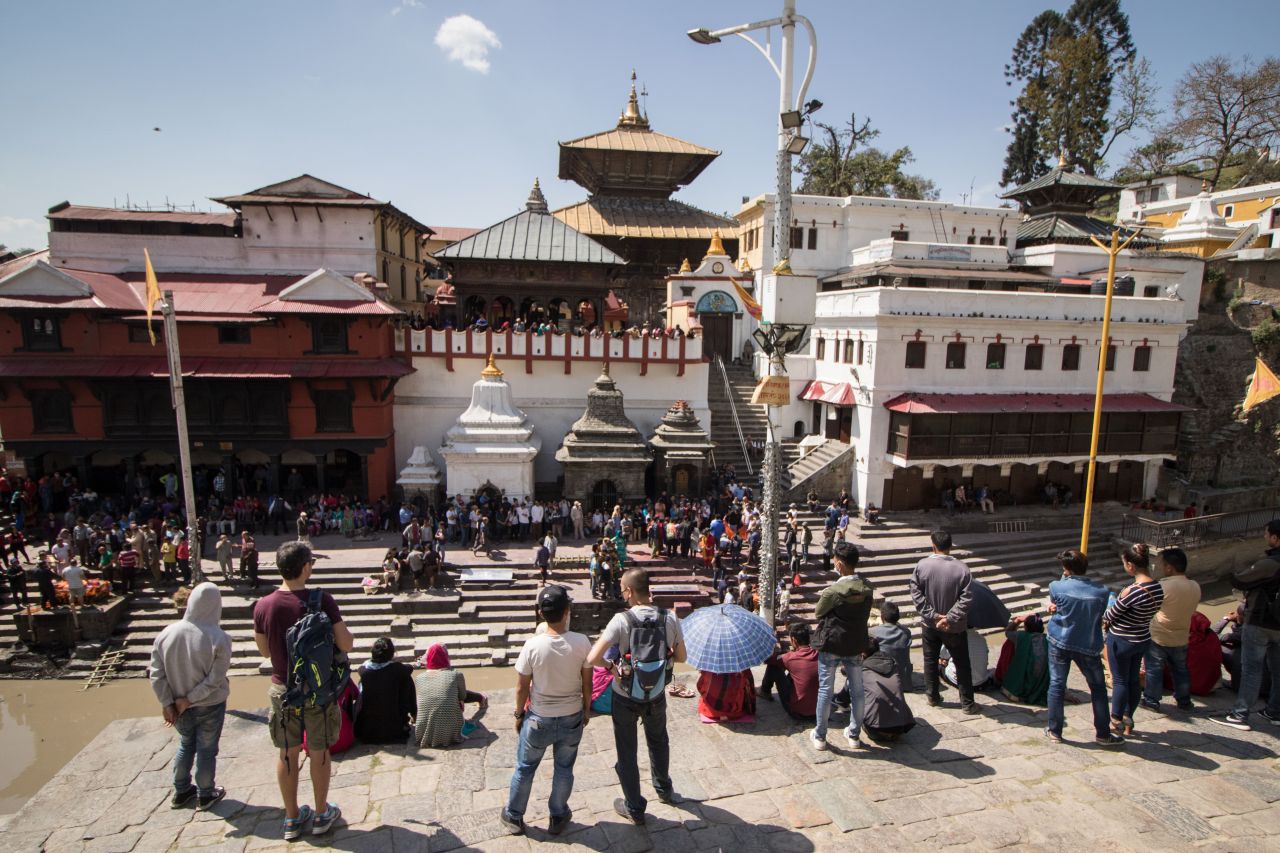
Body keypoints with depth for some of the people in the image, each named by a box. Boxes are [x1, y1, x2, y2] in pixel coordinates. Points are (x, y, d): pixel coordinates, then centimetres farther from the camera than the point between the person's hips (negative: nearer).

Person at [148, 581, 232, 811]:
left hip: (178, 707, 4)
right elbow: (215, 679, -22)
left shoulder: (167, 633, -12)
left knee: (186, 744, 26)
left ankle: (181, 792, 40)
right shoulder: (219, 639, -23)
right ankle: (205, 796, 30)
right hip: (210, 706, -4)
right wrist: (189, 699, -10)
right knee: (207, 750, 14)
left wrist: (167, 703, -3)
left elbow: (156, 674, -8)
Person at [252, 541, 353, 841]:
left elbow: (264, 650, 5)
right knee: (318, 752, 14)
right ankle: (322, 814, 29)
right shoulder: (321, 600, -20)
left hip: (282, 689, 3)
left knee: (287, 753, 17)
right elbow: (346, 644, -16)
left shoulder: (263, 606, -9)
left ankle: (292, 817, 31)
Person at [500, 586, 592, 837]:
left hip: (539, 719, -1)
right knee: (564, 769, 22)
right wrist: (587, 709, 10)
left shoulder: (533, 645, -23)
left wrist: (518, 714, 6)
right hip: (572, 718, 1)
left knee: (524, 768, 21)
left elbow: (522, 687, -11)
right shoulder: (582, 642, -19)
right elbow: (587, 683, -7)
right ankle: (558, 817, 38)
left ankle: (513, 817, 39)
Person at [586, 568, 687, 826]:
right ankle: (664, 789, 51)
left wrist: (611, 666, -8)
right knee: (658, 742, 31)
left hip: (625, 698, -3)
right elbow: (681, 657, -2)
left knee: (627, 753, 18)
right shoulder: (669, 618, -15)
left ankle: (635, 809, 33)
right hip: (657, 696, 3)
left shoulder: (621, 620, -24)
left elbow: (593, 659, -28)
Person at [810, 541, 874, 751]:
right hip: (856, 645, 5)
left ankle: (819, 736, 16)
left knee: (825, 690, 7)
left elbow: (818, 613, -8)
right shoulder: (866, 589, -5)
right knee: (856, 690, 15)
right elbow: (865, 614, 8)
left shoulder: (833, 591, -22)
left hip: (831, 645, -5)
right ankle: (854, 735, 27)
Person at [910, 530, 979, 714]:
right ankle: (967, 703, 19)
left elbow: (916, 593, -13)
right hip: (954, 627, -1)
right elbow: (966, 599, -19)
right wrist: (949, 618, -18)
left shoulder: (922, 565, -13)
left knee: (930, 661, 17)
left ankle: (932, 696, 27)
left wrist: (933, 615, -12)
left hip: (929, 625, 1)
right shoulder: (962, 568, -16)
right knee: (962, 664, 13)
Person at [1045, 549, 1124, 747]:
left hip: (1059, 642, 0)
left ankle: (1054, 730, 14)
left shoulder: (1057, 587, -12)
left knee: (1057, 684, 8)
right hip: (1088, 646, 1)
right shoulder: (1101, 591, -8)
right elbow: (1100, 615, 5)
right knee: (1098, 688, 16)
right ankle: (1103, 734, 23)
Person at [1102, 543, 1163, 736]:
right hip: (1143, 639, 7)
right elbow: (1137, 613, 5)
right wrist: (1111, 621, 5)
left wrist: (1104, 619, 6)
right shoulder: (1158, 587, -4)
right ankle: (1128, 719, 32)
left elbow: (1111, 615, -16)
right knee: (1133, 680, 18)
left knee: (1120, 681, 8)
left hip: (1121, 641, -7)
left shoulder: (1132, 590, -30)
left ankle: (1116, 722, 21)